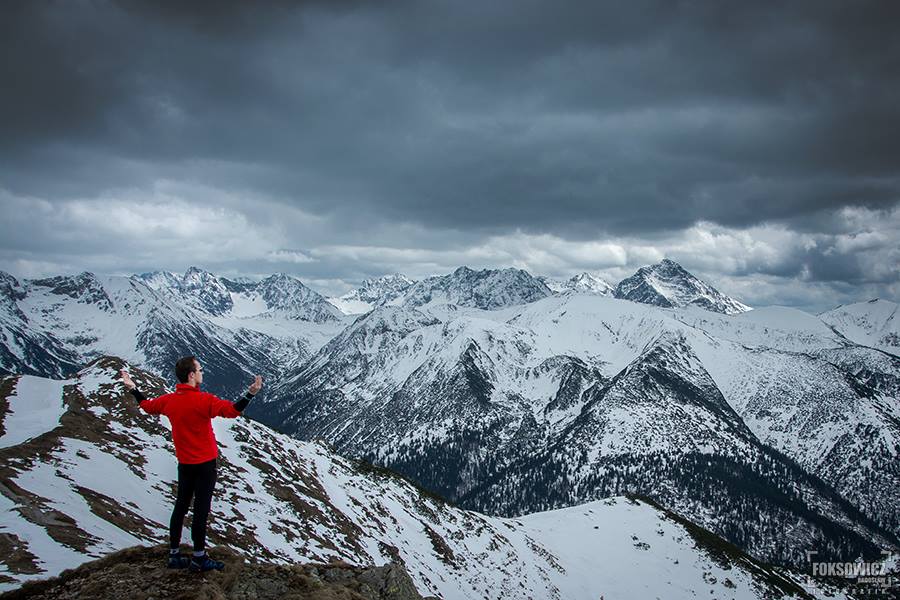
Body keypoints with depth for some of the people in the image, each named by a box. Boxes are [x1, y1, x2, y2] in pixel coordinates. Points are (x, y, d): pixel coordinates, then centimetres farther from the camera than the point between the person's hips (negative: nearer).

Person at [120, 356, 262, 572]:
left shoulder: (169, 400, -2)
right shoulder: (203, 400, -21)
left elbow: (147, 406, 18)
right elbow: (232, 410, -31)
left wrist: (132, 389, 31)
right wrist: (250, 393, -34)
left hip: (184, 463, 6)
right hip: (205, 463, -6)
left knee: (181, 506, 15)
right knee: (201, 508, 1)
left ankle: (174, 555, 22)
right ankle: (199, 558, 9)